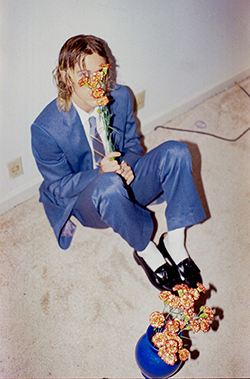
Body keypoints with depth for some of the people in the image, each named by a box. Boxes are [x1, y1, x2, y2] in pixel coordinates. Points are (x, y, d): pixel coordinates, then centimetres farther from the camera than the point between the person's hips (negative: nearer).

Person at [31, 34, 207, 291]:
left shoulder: (120, 97, -8)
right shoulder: (46, 129, -22)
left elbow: (132, 143, 6)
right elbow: (58, 186, -13)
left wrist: (127, 165, -19)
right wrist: (100, 173, -31)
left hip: (125, 187, 5)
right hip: (85, 201, -4)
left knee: (175, 151, -20)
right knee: (109, 185, -40)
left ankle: (174, 242, -16)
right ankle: (145, 250, -16)